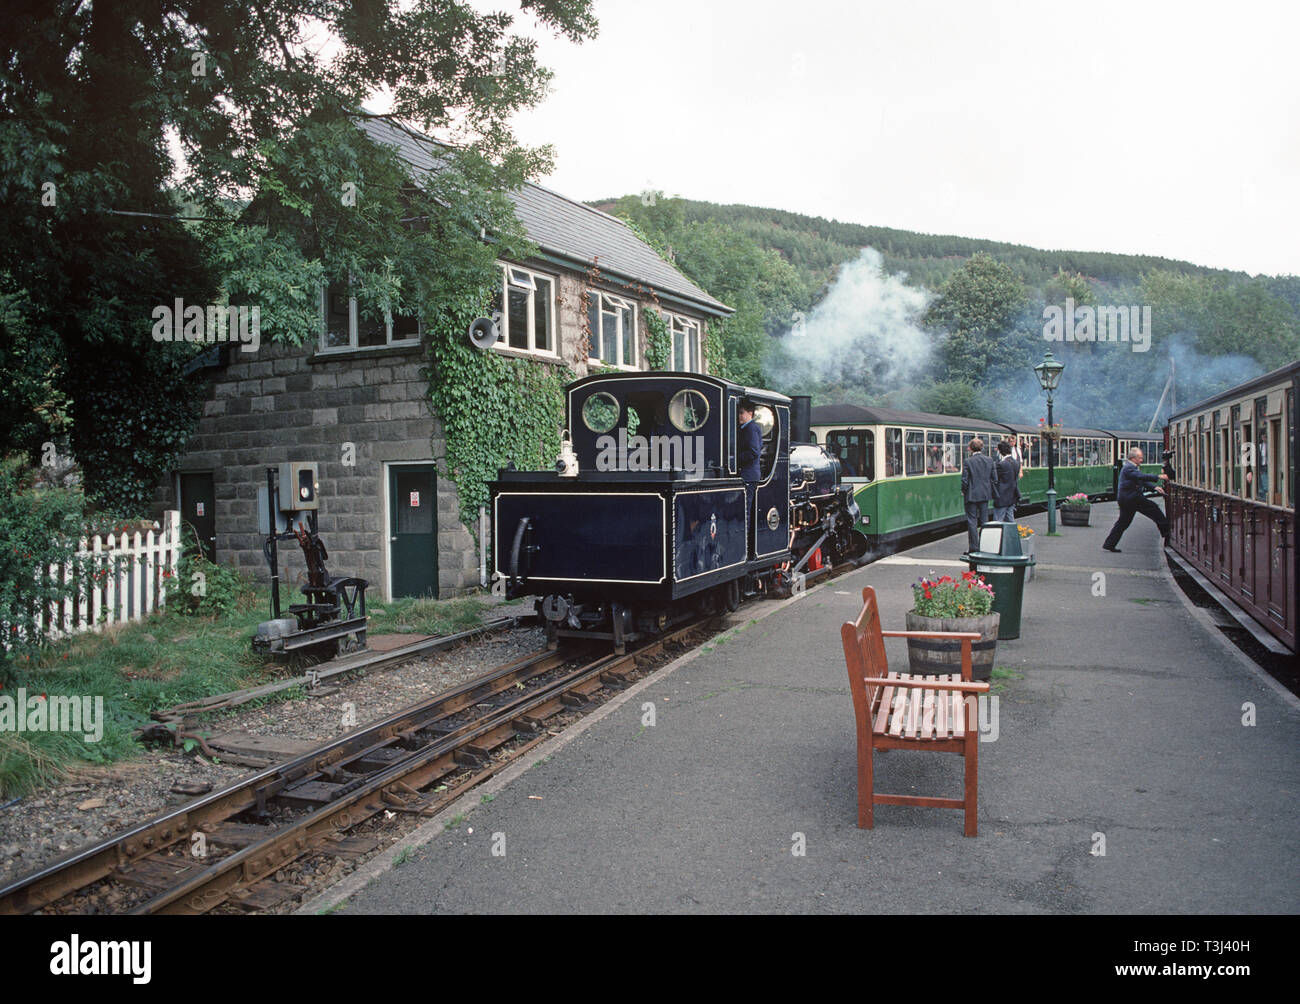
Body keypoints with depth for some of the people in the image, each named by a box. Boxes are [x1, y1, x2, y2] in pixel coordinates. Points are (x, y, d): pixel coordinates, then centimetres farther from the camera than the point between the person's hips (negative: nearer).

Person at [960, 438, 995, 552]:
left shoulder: (968, 461, -13)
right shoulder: (989, 461, 1)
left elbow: (964, 480, -12)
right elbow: (993, 479, 6)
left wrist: (963, 491, 4)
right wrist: (990, 491, 18)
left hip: (972, 495, -5)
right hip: (985, 495, 5)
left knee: (972, 521, 1)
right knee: (984, 520, 13)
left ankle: (974, 547, 1)